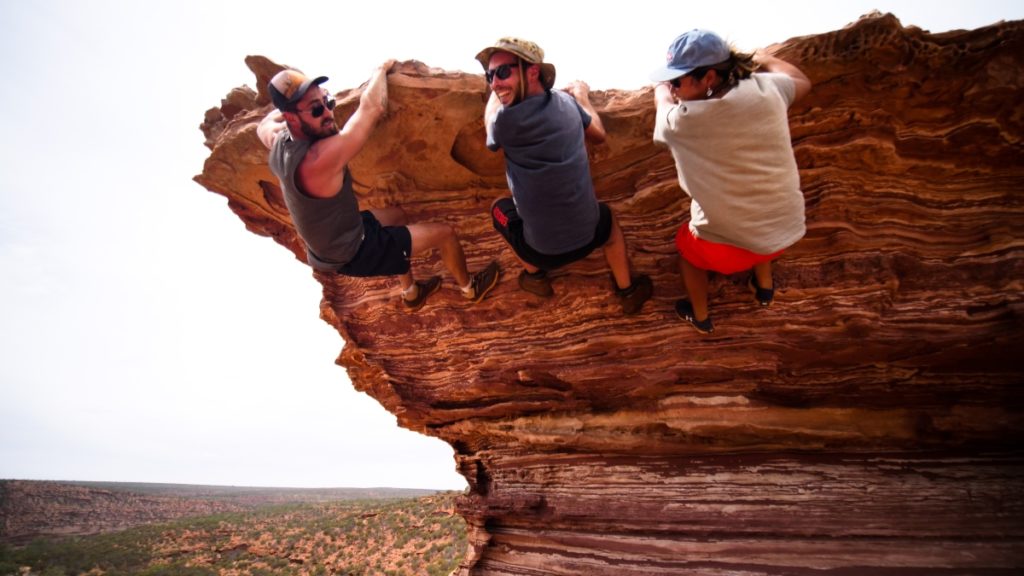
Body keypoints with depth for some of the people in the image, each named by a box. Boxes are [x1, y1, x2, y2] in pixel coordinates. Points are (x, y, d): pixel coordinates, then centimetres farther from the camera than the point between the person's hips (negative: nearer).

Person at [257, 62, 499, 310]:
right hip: (351, 253, -8)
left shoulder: (278, 141, -13)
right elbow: (372, 107, -29)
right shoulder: (321, 158, -37)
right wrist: (382, 68, -10)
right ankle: (470, 288, 32)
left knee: (398, 215, 31)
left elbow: (265, 124, 14)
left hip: (327, 240, 9)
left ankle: (411, 293, 44)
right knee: (445, 233, 2)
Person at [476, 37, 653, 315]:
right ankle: (628, 290, 38)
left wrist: (498, 92, 20)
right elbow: (598, 134, 17)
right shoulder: (566, 101, -5)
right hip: (589, 237, 4)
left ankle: (535, 276, 35)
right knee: (606, 215, 38)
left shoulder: (506, 121, -22)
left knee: (499, 207, 25)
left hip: (542, 250, -4)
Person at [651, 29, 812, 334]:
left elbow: (662, 97, 4)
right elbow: (802, 82, 16)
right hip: (788, 228, 4)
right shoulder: (767, 88, -9)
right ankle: (764, 286, 57)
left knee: (687, 246, 29)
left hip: (730, 243, -4)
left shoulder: (683, 120, -21)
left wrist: (665, 85, 24)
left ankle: (701, 317, 48)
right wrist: (759, 57, 28)